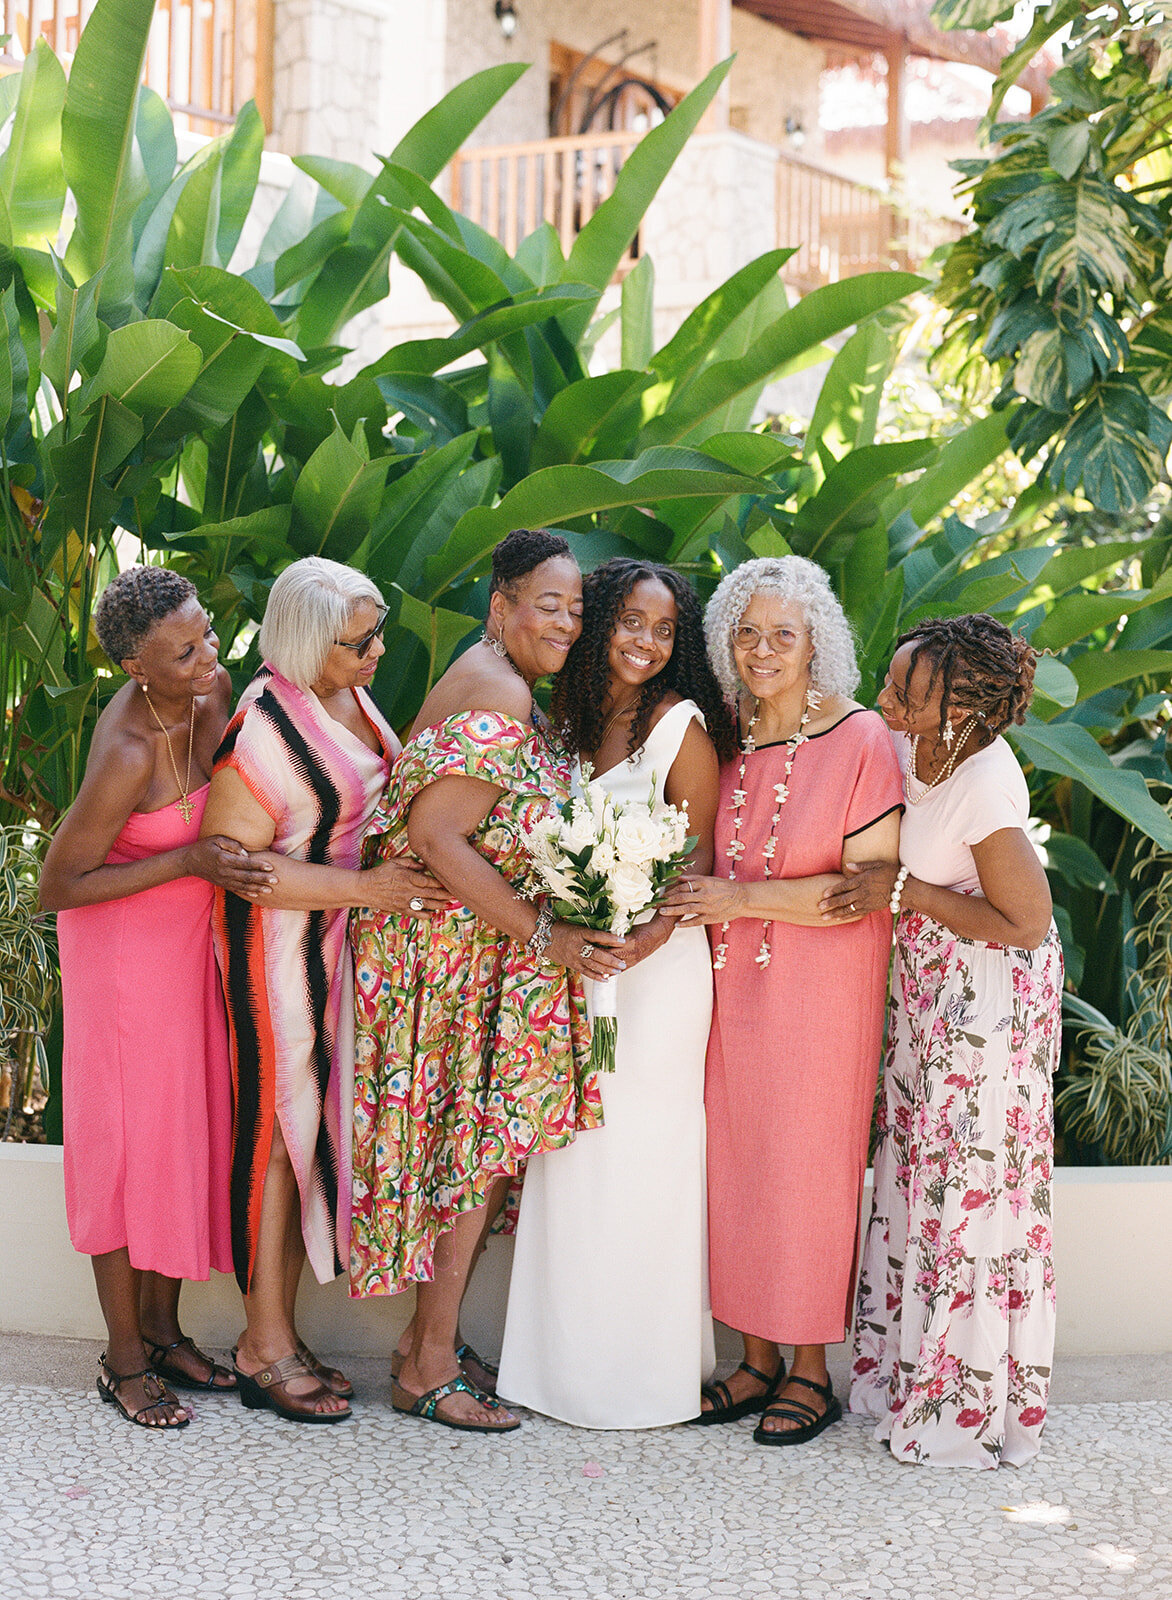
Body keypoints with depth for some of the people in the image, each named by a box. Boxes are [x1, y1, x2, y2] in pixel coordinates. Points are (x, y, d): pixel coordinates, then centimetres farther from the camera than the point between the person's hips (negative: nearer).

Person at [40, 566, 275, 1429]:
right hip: (122, 944, -7)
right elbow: (57, 887, -22)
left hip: (191, 934, 7)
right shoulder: (126, 752, -30)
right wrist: (188, 862, -27)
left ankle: (163, 1327, 29)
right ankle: (124, 1356, 18)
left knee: (187, 1123, 14)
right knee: (130, 1137, 3)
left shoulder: (213, 688, -9)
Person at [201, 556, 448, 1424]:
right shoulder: (267, 726, -21)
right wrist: (364, 886, -23)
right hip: (280, 940, -8)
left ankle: (279, 1329, 24)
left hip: (349, 931, 8)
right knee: (279, 1125, 0)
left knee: (317, 1122, 12)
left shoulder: (349, 695, 5)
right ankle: (265, 1349, 13)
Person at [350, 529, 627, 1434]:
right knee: (481, 1144, -4)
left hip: (490, 946, 10)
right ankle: (428, 1366, 7)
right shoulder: (499, 697, -19)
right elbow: (436, 836, -25)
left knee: (487, 1146, 14)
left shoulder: (500, 685, 14)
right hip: (464, 954, -10)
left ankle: (429, 1339, 24)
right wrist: (546, 934, -21)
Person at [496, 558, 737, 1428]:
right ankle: (571, 1353, 23)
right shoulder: (572, 718, 11)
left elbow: (700, 860, -10)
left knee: (641, 1153, -2)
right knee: (573, 1155, 10)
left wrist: (648, 936, -24)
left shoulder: (680, 726, -8)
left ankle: (645, 1366, 11)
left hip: (657, 963, -6)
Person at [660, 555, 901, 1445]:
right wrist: (692, 898, 1)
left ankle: (811, 1372, 15)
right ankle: (759, 1361, 21)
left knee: (807, 1166, 1)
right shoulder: (729, 744, 7)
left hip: (822, 992, -6)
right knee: (738, 1164, 8)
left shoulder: (860, 740, -11)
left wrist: (743, 900, -16)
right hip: (735, 987, 6)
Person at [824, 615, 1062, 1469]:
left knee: (971, 1184, 2)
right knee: (919, 1166, 16)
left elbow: (1025, 924, -22)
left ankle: (970, 1405, 18)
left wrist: (904, 890, -21)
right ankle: (909, 1365, 30)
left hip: (988, 993, -8)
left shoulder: (985, 788, -29)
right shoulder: (910, 745, -5)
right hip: (928, 981, 8)